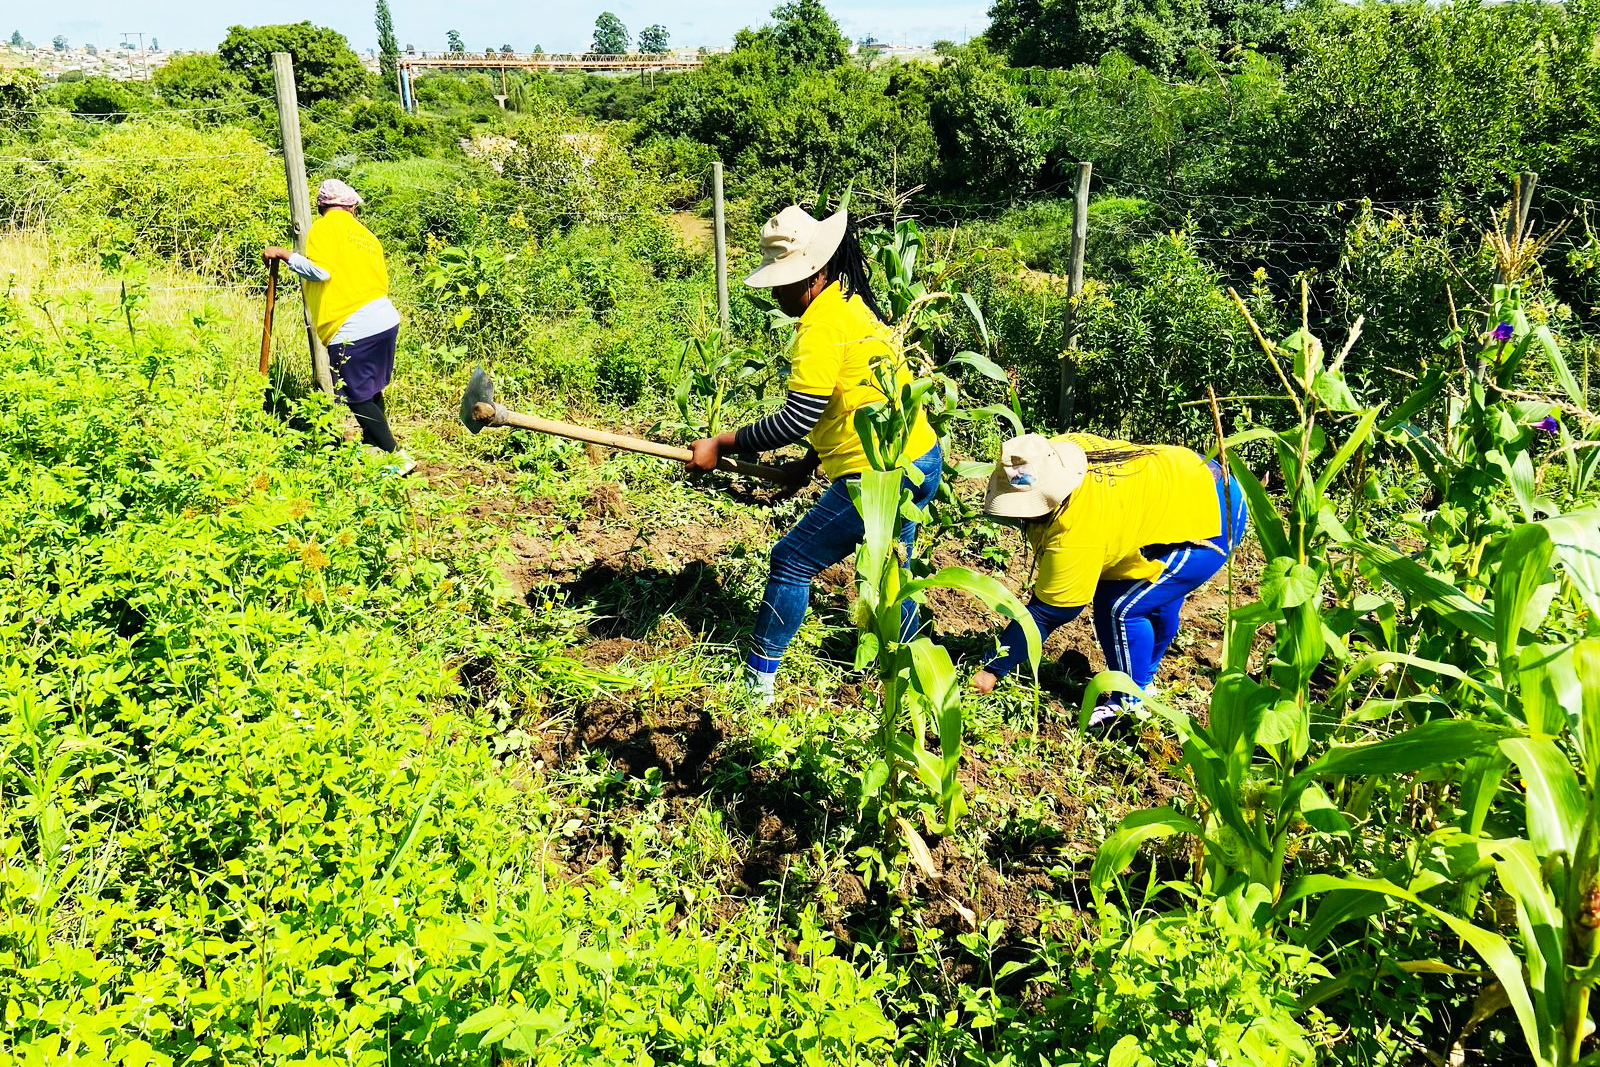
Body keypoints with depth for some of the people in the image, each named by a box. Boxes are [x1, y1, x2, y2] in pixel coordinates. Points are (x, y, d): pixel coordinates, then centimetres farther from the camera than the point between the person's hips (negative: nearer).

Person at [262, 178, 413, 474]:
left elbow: (319, 270, -17)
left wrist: (284, 254, -6)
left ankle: (397, 458, 1)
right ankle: (373, 442, 37)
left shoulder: (324, 227, -3)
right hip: (387, 320, 8)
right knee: (371, 390, 22)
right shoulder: (366, 234, 18)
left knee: (358, 398, 2)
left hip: (353, 330, -7)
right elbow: (381, 281, 16)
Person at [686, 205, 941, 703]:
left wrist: (722, 444, -11)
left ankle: (757, 681, 12)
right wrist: (811, 462, 15)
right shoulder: (853, 304, 13)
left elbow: (796, 418, -20)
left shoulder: (822, 323, -18)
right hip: (920, 460, 10)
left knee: (792, 561, 1)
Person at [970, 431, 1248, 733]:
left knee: (1123, 610, -10)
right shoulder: (1052, 454, -12)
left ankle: (1130, 704, 10)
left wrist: (992, 669, -17)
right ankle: (1143, 680, 43)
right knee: (1157, 601, 22)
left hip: (1207, 525, -10)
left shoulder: (1077, 534, -34)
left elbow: (1046, 613, -25)